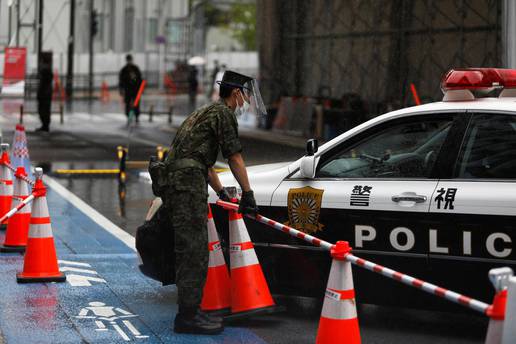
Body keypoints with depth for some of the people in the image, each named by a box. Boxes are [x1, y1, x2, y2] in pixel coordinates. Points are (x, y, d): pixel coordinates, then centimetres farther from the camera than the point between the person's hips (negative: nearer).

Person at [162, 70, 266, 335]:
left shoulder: (205, 112, 30)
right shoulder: (223, 112, -1)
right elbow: (234, 156, -6)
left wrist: (221, 192, 48)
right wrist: (247, 193, -2)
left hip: (174, 182, 10)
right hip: (188, 183, -10)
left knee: (188, 252, 13)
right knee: (194, 251, -11)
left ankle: (189, 311, 17)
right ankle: (188, 316, -12)